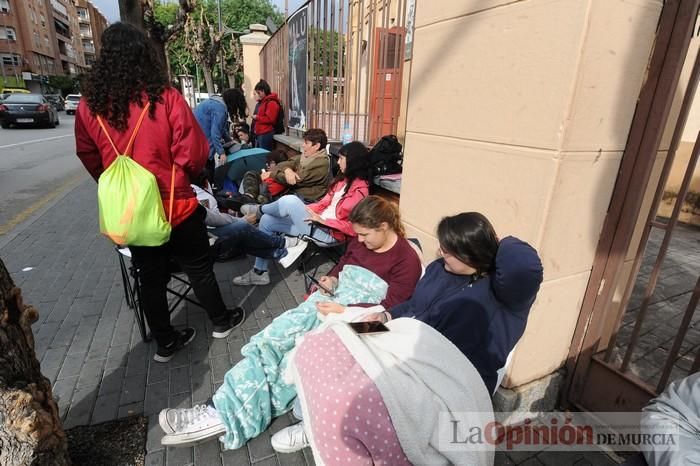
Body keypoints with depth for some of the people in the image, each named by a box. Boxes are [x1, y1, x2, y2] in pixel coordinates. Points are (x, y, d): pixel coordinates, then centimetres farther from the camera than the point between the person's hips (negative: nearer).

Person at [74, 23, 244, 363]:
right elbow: (193, 154, -13)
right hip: (176, 206, -3)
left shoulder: (90, 105, -3)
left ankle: (165, 343, 31)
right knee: (198, 268, 16)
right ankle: (221, 321, 34)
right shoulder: (166, 98, -15)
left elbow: (89, 157, 8)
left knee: (150, 277, 16)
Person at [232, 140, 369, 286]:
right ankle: (259, 272, 11)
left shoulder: (359, 190, -16)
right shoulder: (344, 179, 12)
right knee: (267, 221, 6)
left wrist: (322, 220, -21)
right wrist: (305, 209, 1)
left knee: (290, 201, -26)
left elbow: (353, 227, -21)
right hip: (318, 222, 10)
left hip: (328, 233, -10)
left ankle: (258, 210, 9)